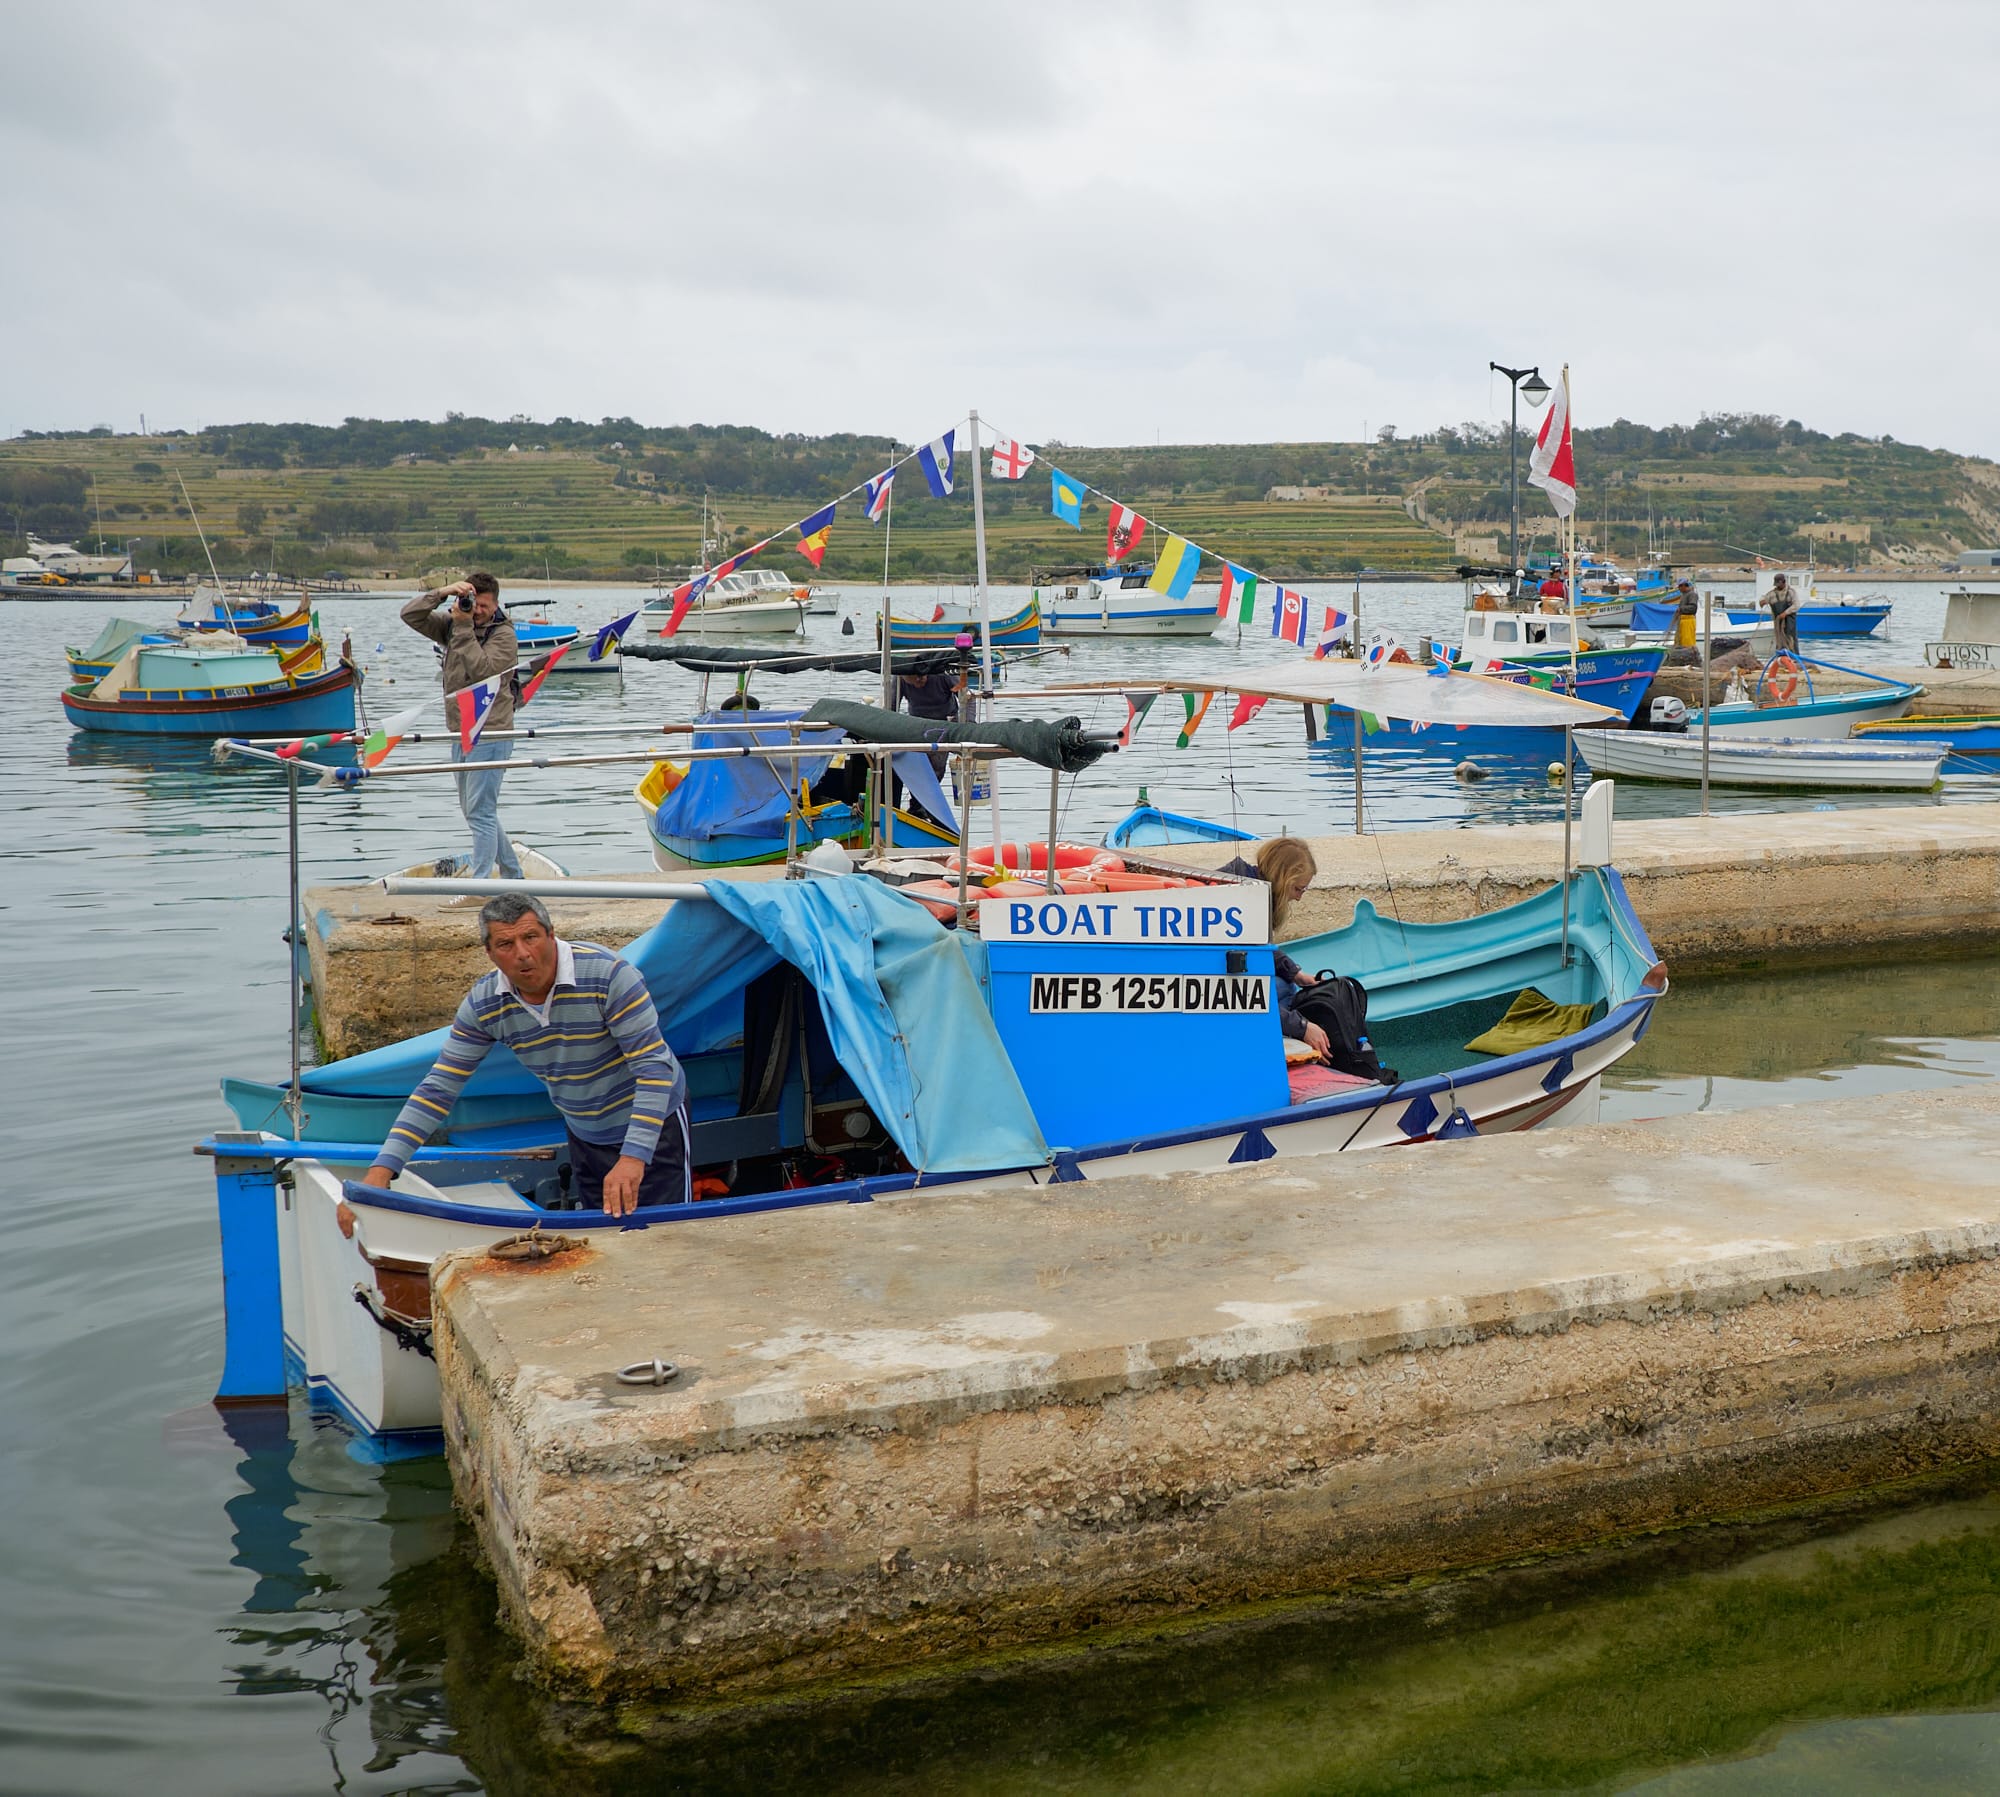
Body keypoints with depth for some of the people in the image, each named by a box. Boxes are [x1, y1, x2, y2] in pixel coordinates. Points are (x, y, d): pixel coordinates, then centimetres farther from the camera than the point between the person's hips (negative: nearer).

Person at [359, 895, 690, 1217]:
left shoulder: (607, 974, -28)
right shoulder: (483, 1005, -13)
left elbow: (654, 1066, -29)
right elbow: (439, 1088, -9)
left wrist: (633, 1157, -39)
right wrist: (383, 1168, -18)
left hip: (653, 1122, -4)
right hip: (583, 1133, 5)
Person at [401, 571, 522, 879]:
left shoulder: (503, 634, -9)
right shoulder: (451, 624, 10)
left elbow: (482, 670, -23)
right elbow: (410, 615, 3)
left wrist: (464, 628, -19)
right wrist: (441, 593, -10)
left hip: (490, 735, -8)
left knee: (480, 812, -10)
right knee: (475, 811, 16)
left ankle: (479, 885, -10)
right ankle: (512, 876, 27)